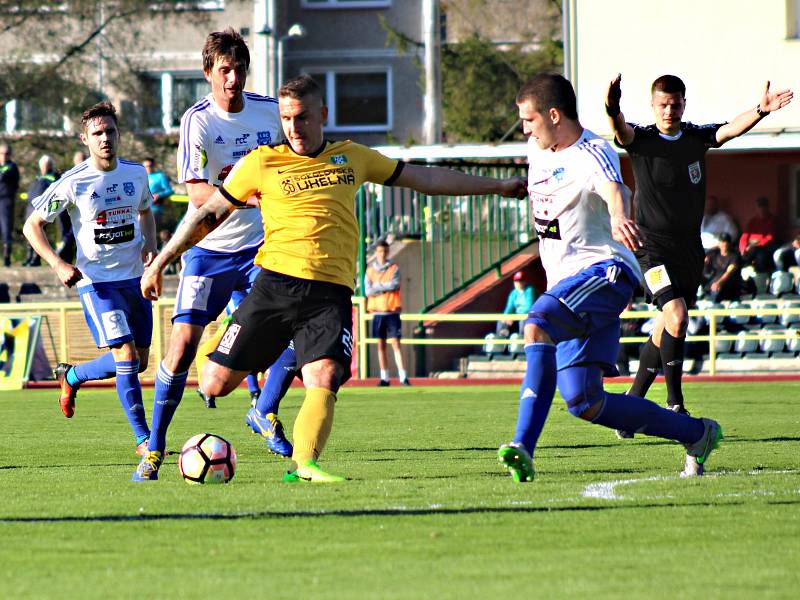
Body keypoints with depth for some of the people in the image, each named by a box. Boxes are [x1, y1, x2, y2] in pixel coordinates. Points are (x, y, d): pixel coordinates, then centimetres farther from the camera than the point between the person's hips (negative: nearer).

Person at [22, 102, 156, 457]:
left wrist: (151, 243, 3)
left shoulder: (136, 173, 2)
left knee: (140, 362, 11)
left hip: (135, 278, 6)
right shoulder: (73, 184, -13)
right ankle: (142, 438, -4)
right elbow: (32, 225, -5)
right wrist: (58, 265, -18)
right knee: (127, 357, -15)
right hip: (96, 281, -6)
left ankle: (71, 376, 36)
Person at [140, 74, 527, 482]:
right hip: (275, 283, -1)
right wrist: (160, 262, 13)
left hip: (331, 292, 1)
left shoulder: (351, 158, 15)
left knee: (324, 381, -24)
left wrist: (498, 185, 23)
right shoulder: (262, 163, 7)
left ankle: (304, 464, -32)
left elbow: (426, 179, 22)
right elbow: (209, 214, 14)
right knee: (215, 385, -4)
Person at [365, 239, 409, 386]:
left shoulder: (394, 268, 3)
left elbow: (395, 285, -13)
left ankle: (403, 376, -12)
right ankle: (384, 377, 8)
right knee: (381, 345, 4)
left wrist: (377, 286, -7)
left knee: (395, 343, -8)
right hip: (377, 312, 3)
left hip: (392, 311, -3)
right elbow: (368, 290, -2)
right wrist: (385, 287, -9)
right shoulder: (370, 270, 8)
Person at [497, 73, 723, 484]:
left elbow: (613, 188, -37)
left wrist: (618, 218, -57)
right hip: (565, 282, 9)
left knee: (538, 324, -36)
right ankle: (696, 434, 17)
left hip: (604, 271, -9)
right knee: (584, 403, 2)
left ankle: (524, 446, -44)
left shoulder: (592, 154, -14)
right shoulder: (537, 151, 12)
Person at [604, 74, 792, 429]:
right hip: (652, 246, -5)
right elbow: (621, 132, -28)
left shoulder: (697, 138, 3)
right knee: (676, 317, -21)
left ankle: (634, 399, 29)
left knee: (665, 329, 11)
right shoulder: (640, 140, -7)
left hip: (689, 249, 5)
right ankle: (674, 403, -9)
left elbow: (732, 129, -13)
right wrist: (613, 111, -52)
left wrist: (760, 111, -34)